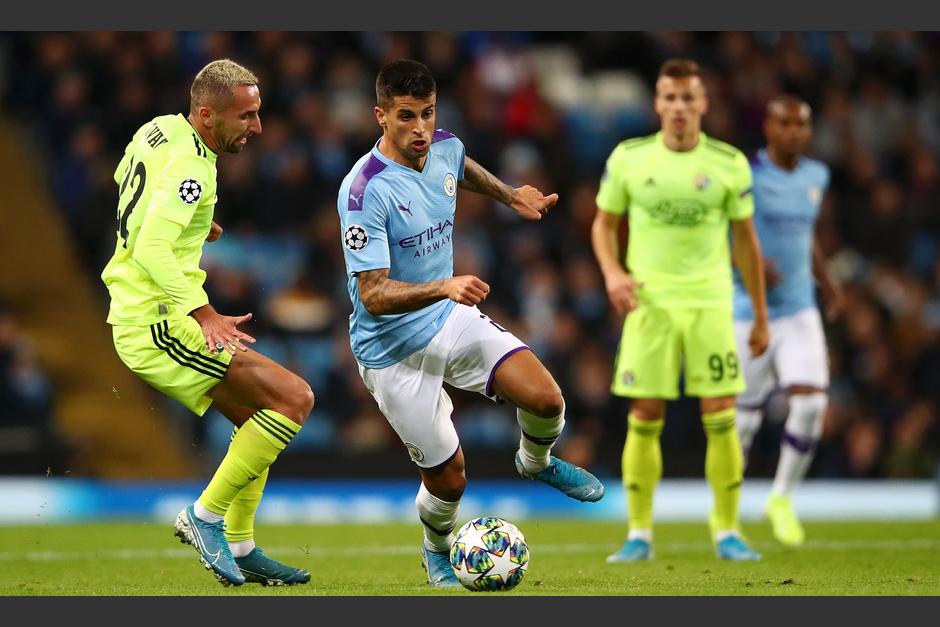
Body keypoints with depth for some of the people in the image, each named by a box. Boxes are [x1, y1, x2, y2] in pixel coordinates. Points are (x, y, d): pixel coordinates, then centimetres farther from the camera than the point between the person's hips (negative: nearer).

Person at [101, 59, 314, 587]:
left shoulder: (158, 129, 9)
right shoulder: (189, 165, -20)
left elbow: (123, 180, 31)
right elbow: (150, 250, -31)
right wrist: (204, 314, -39)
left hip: (136, 317, 10)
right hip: (159, 323, -10)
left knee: (257, 418, 17)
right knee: (294, 399, -14)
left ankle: (239, 548, 19)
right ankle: (206, 517, -8)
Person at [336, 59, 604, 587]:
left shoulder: (446, 148, -4)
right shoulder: (364, 191, -26)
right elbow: (374, 296, -31)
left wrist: (511, 195, 19)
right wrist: (444, 287, -44)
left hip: (452, 319, 6)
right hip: (394, 350, -6)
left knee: (546, 399, -14)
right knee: (448, 478, -2)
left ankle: (536, 461, 22)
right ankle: (439, 551, 34)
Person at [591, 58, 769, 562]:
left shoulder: (729, 163, 0)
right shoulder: (629, 158, 1)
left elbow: (745, 239, 8)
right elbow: (604, 223, 12)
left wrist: (761, 316, 9)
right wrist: (612, 272, -8)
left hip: (710, 303, 0)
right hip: (650, 302, 0)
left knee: (721, 419, -5)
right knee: (644, 419, -2)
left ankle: (727, 533, 4)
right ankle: (639, 534, 6)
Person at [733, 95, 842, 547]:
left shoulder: (816, 176, 8)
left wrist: (825, 279, 18)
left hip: (799, 311, 4)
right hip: (749, 315, -4)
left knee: (811, 403, -13)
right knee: (744, 417, 3)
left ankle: (782, 498, 8)